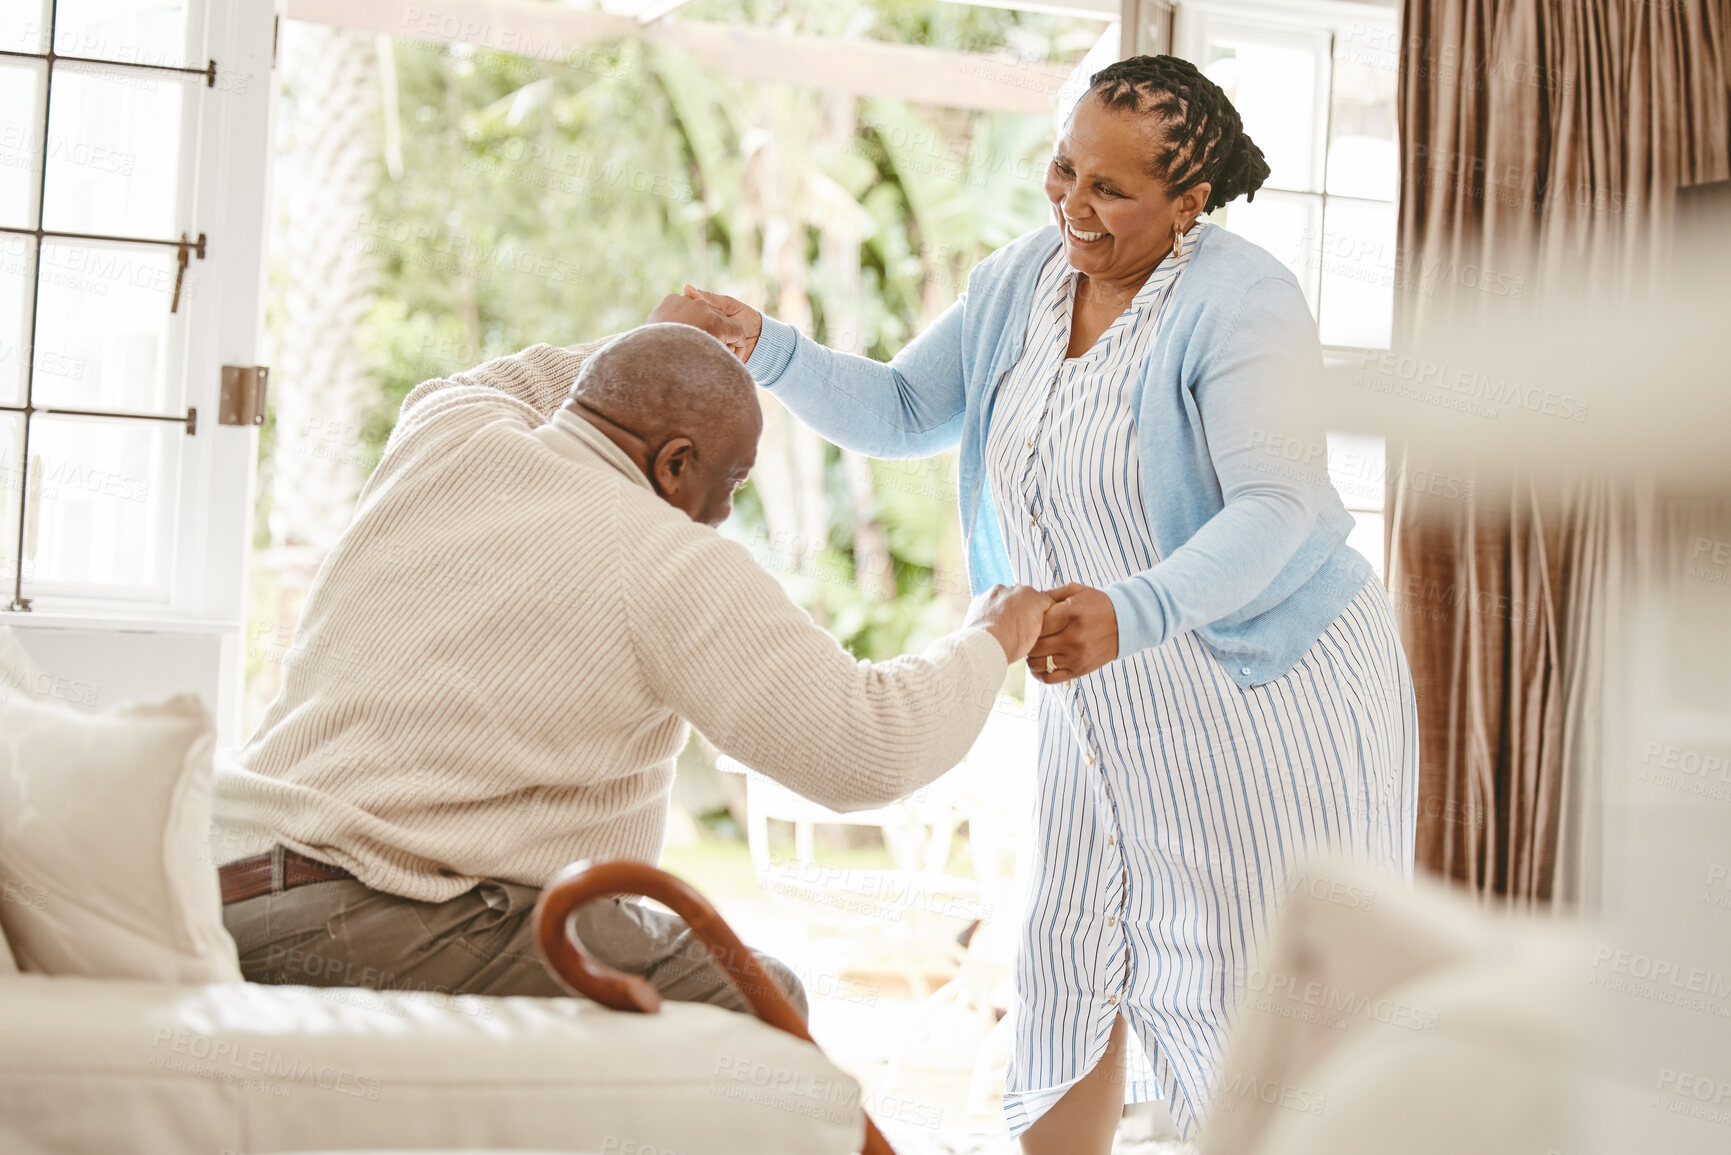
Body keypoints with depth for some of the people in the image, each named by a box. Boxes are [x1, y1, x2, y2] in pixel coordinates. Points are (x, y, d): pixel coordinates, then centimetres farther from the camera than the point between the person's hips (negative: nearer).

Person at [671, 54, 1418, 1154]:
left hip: (1270, 687, -7)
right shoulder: (1023, 278, 3)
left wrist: (1133, 613, -45)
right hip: (1112, 711, 7)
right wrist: (769, 350, -8)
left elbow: (1279, 511, -28)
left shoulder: (1243, 302, -20)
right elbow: (901, 412, 10)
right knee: (1073, 968, 8)